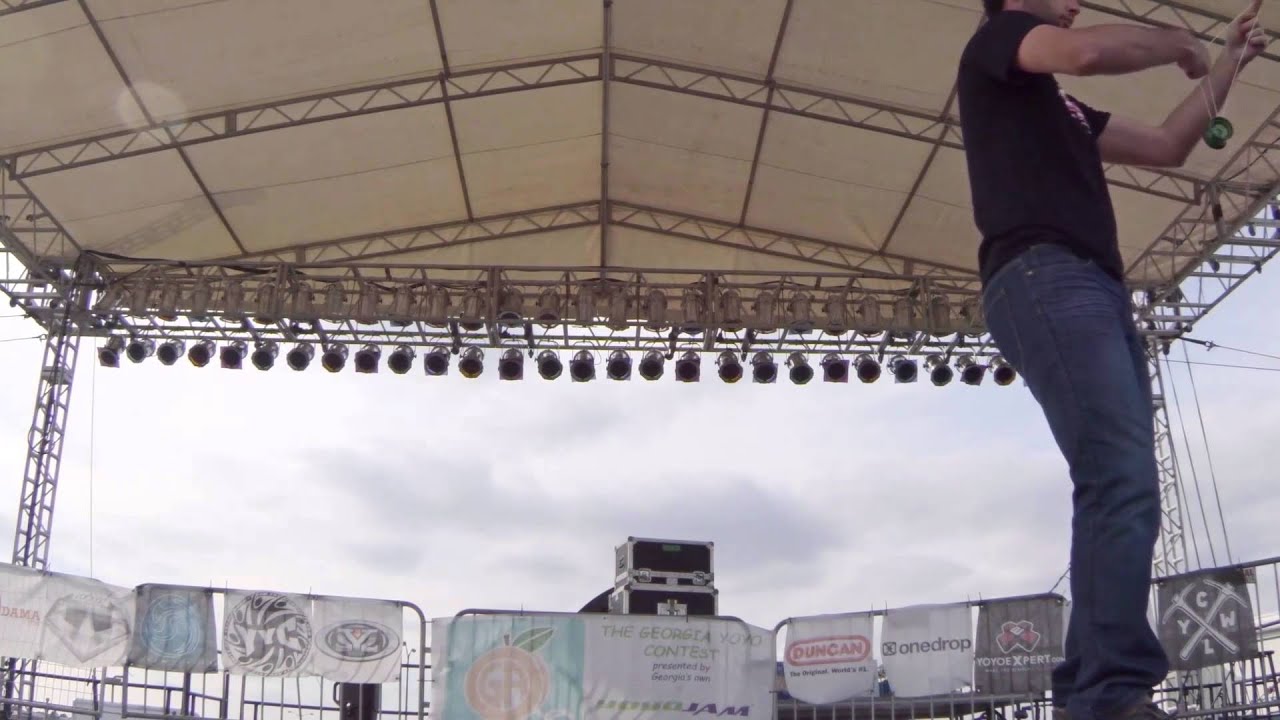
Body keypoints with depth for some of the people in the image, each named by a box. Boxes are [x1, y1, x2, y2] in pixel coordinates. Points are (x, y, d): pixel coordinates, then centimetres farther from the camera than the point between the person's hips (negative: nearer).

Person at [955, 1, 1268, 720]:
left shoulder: (1062, 107, 34)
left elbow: (1167, 145, 34)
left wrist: (1228, 63, 34)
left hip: (1099, 291, 9)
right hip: (1045, 279, -9)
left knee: (1120, 493, -2)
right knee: (1123, 485, -23)